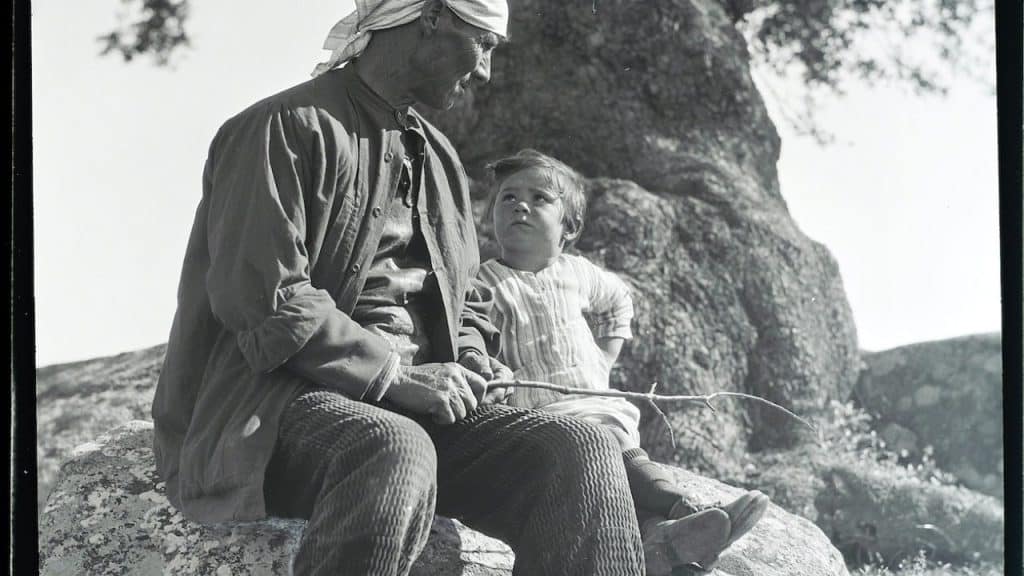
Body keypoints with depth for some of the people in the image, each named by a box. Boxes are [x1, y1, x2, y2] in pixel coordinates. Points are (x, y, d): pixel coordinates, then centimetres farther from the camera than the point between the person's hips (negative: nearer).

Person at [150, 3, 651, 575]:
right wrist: (394, 376, -17)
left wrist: (470, 358, 6)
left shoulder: (438, 156, 21)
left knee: (582, 451, -19)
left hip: (411, 402, 7)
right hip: (268, 407, -7)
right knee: (394, 451, -42)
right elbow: (260, 298, -17)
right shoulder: (289, 128, -6)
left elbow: (464, 300, 30)